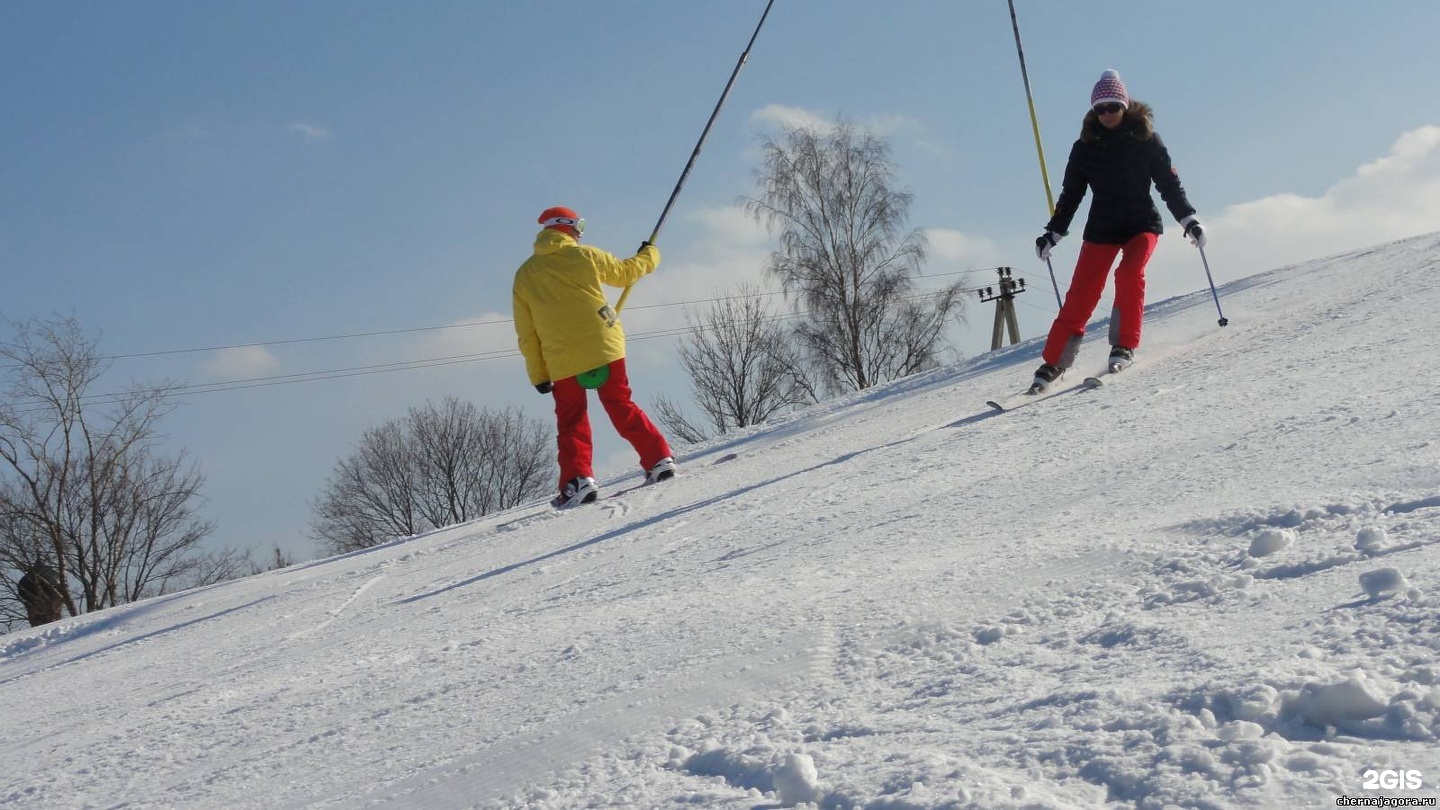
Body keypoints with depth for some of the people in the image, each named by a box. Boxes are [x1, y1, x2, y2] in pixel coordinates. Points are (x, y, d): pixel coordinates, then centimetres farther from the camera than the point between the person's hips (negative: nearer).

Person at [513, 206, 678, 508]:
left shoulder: (524, 274, 5)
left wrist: (538, 374, 13)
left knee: (571, 423, 9)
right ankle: (660, 460, 9)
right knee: (622, 408, 13)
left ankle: (577, 480, -7)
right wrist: (649, 255, 36)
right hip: (604, 347, 0)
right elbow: (624, 273, 17)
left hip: (562, 361, 0)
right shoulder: (584, 255, 0)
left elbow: (526, 334, 7)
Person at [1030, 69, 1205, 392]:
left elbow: (1169, 183, 1)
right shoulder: (1085, 147, 2)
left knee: (1129, 273, -29)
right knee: (1080, 296, -7)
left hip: (1142, 222, -1)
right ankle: (1053, 363, -2)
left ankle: (1125, 346, -17)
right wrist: (1052, 233, 7)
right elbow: (1070, 194, 9)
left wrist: (1189, 220, -6)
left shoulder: (1146, 139, -2)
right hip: (1101, 227, 1)